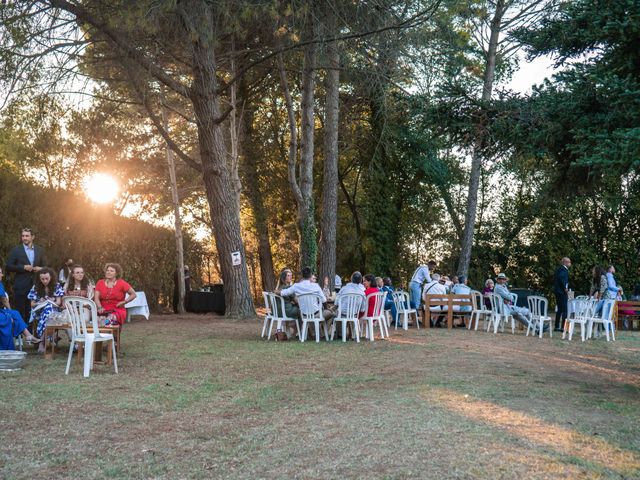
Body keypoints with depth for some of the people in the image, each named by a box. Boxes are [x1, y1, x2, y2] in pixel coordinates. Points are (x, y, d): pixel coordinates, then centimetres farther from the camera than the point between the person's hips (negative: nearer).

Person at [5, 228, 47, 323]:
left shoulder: (40, 250, 11)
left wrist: (40, 268, -7)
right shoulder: (15, 250, 2)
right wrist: (23, 267, -14)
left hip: (35, 285, 3)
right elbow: (8, 267, -2)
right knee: (20, 312, -1)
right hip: (21, 286, -3)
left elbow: (45, 266, 15)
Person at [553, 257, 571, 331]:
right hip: (562, 292, -10)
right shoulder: (564, 269, -13)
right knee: (564, 310, -7)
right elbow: (561, 278, -27)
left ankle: (557, 327, 17)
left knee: (559, 309, 15)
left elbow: (555, 278, 18)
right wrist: (565, 288, -19)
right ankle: (563, 327, -9)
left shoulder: (559, 268, 16)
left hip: (557, 291, 10)